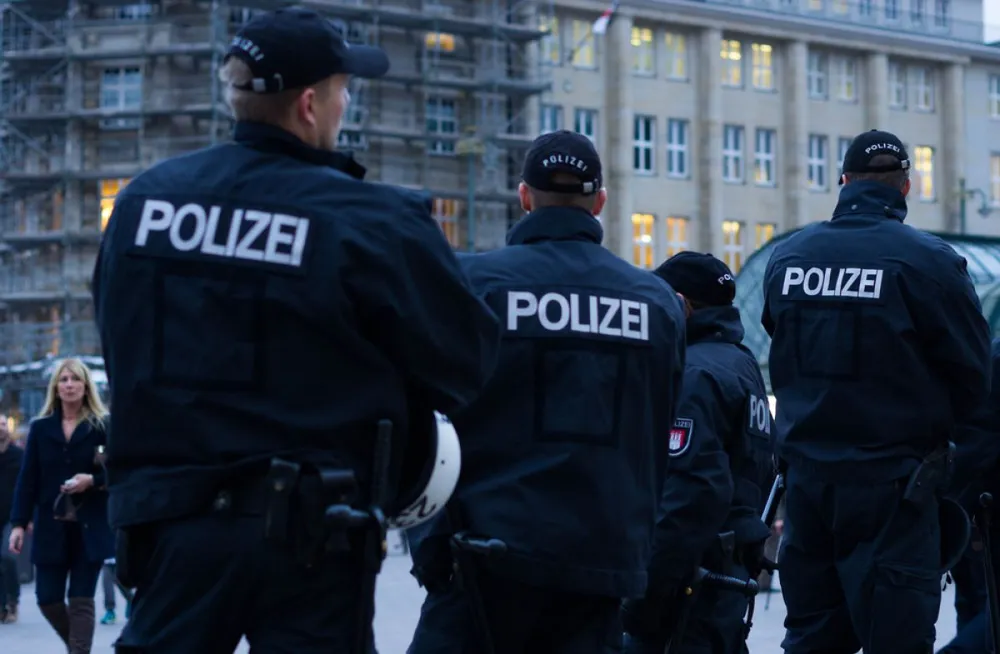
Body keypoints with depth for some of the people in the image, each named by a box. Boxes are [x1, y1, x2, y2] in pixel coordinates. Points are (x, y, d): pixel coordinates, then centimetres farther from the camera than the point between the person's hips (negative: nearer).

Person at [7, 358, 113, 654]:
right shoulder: (40, 428, 7)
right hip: (51, 526, 3)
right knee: (48, 598, 4)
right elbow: (27, 479, 5)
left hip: (90, 527, -3)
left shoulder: (102, 427, 0)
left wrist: (92, 480, -18)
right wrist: (19, 523, -2)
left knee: (81, 600, -4)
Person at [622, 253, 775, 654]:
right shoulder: (743, 364, 17)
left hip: (692, 576, -10)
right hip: (734, 567, 10)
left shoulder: (693, 374, -15)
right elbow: (760, 473, 21)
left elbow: (693, 490, -23)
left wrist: (648, 590, -22)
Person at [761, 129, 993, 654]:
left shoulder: (785, 257, 2)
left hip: (807, 474, 5)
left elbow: (783, 365, 10)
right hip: (892, 483, -5)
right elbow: (972, 375, -7)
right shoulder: (928, 261, -12)